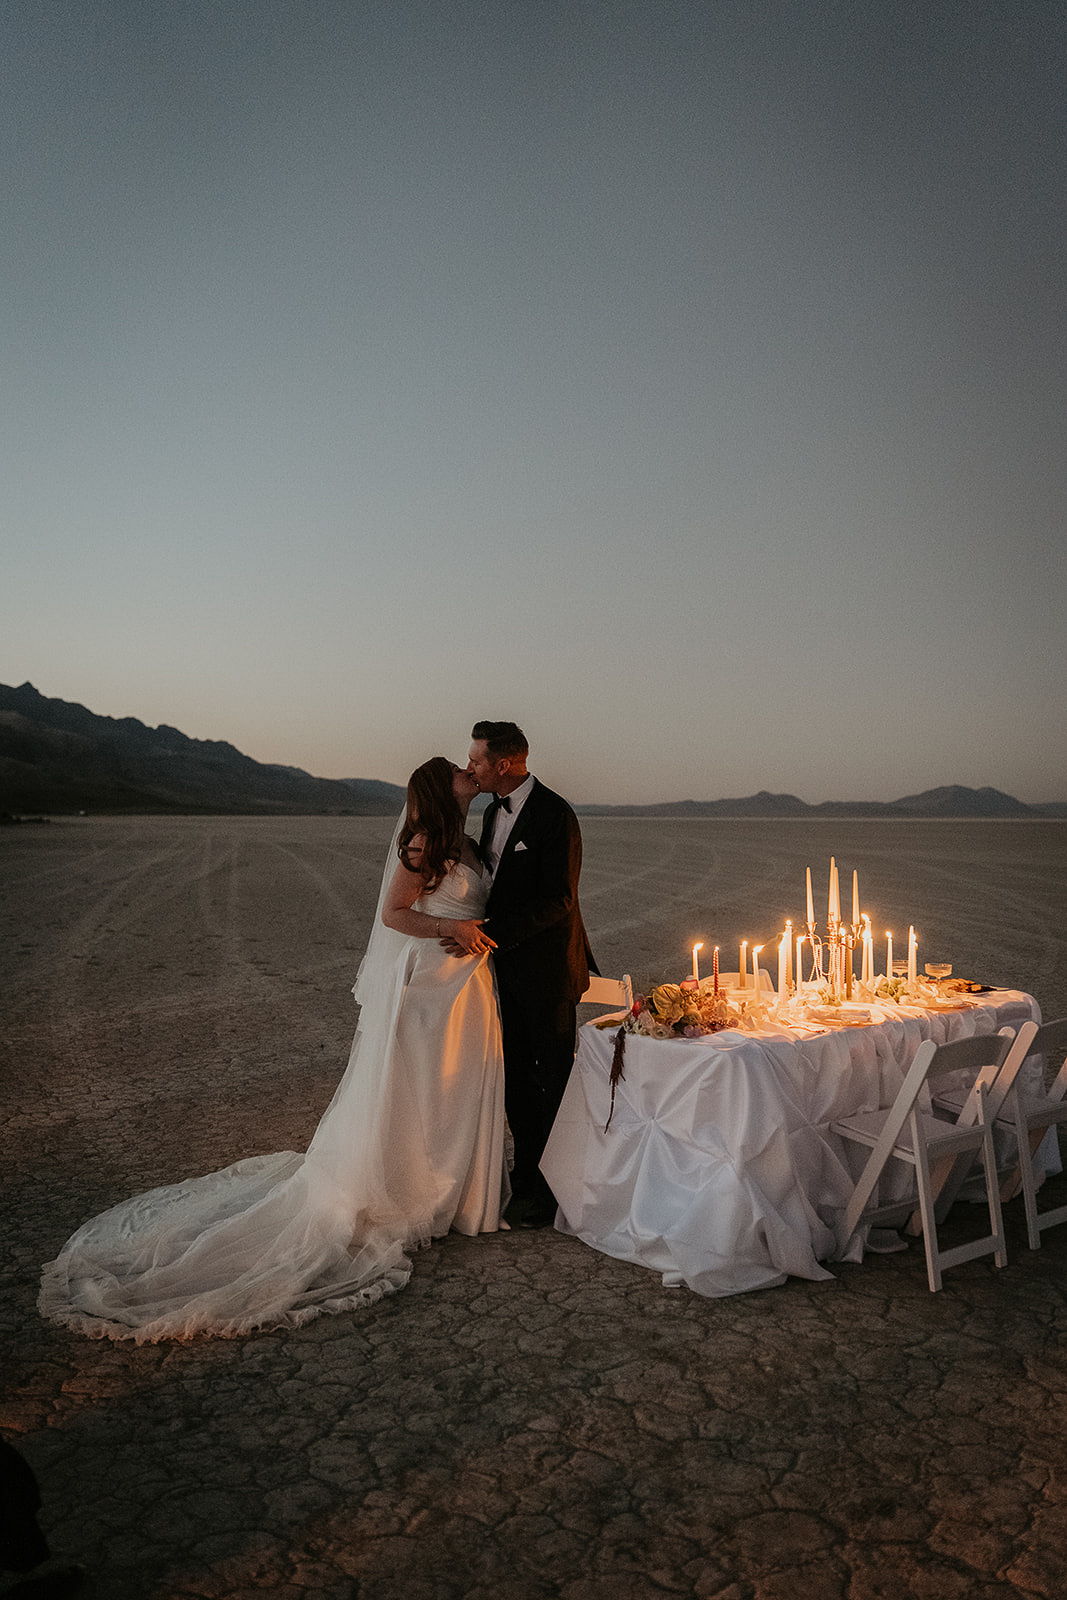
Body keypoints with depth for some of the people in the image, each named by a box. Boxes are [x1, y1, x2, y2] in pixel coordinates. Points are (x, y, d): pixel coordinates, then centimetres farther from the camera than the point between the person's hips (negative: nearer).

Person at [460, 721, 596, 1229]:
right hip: (507, 963, 8)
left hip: (547, 967, -8)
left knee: (554, 1076, 5)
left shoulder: (554, 815, -18)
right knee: (516, 1074, 15)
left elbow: (557, 900, -22)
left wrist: (491, 932, -24)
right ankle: (527, 1175, 29)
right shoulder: (493, 811, 9)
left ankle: (554, 1190, 17)